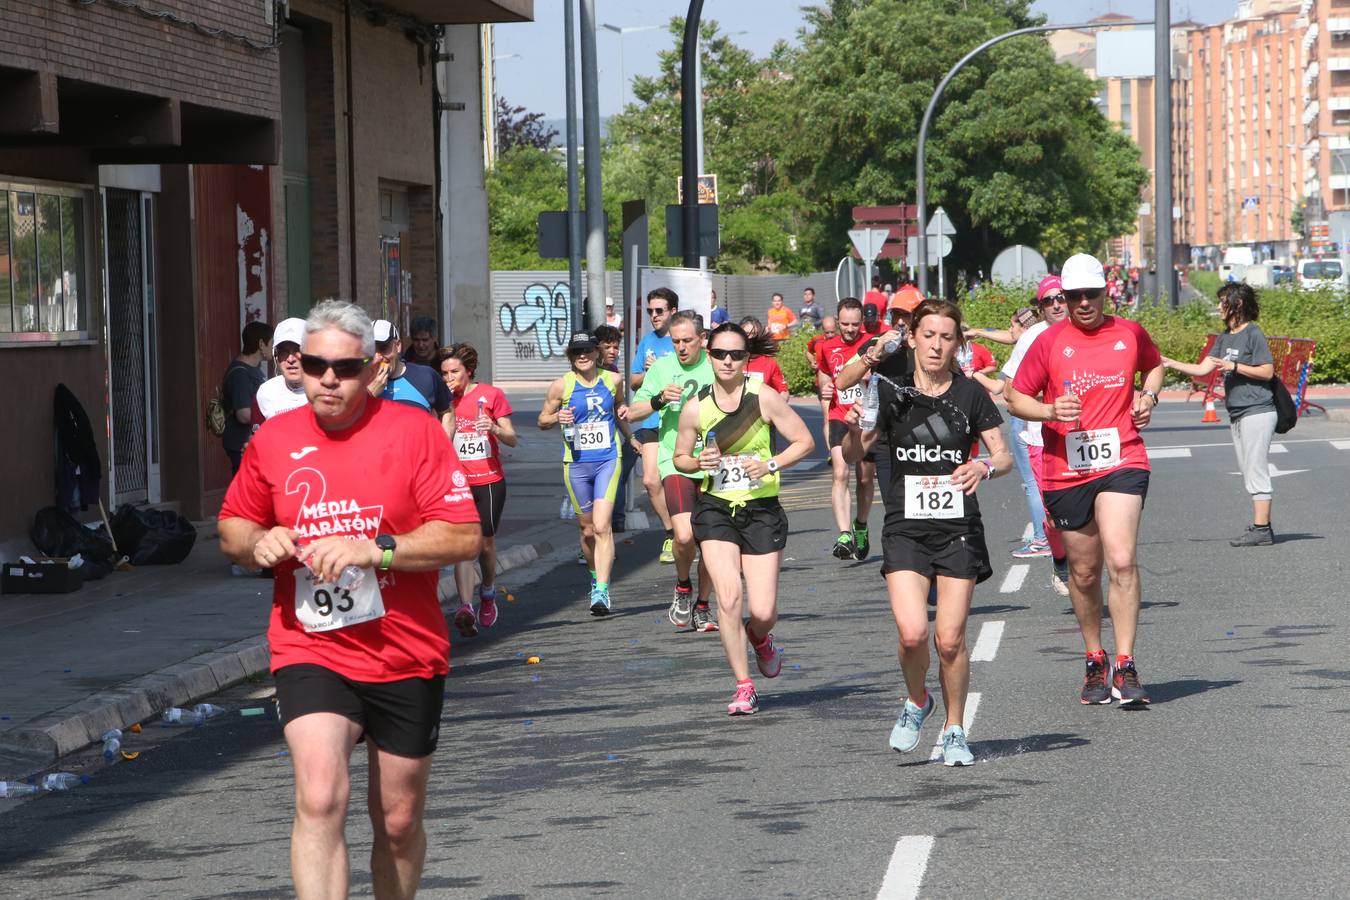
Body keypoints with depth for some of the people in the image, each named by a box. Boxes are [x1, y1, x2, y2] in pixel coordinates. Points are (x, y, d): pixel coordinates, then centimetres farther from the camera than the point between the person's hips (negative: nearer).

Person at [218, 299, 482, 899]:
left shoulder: (413, 431, -5)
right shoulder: (273, 438, 4)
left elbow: (465, 536, -11)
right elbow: (232, 528, 17)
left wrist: (375, 549, -22)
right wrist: (256, 543, -6)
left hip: (406, 657, 0)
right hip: (310, 654, 0)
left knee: (398, 822, 12)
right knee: (319, 799, -23)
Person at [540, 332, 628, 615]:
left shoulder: (613, 380, 4)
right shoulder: (561, 386, -1)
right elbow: (542, 420, 7)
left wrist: (627, 428, 5)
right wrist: (557, 417, -13)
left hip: (608, 460, -1)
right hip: (576, 463, 1)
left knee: (602, 526, -15)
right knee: (587, 529, 10)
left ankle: (602, 592, -18)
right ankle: (596, 578, 35)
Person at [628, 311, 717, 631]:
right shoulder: (661, 368, 3)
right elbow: (632, 412, 5)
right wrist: (660, 400, -11)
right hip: (676, 463, -2)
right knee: (684, 535, -20)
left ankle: (702, 607, 22)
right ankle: (682, 587, 9)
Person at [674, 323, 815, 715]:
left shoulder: (764, 398, -7)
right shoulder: (696, 407, -1)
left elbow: (804, 441, -1)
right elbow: (680, 457, 12)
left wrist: (771, 465, -15)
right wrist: (699, 462, -10)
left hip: (762, 510, -1)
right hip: (716, 509, 1)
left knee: (763, 612, -5)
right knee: (728, 598, -16)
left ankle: (760, 639, 34)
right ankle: (744, 687, -2)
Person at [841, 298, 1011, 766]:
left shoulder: (970, 394, 0)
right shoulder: (891, 392, 1)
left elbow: (1004, 455, 4)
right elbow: (853, 455, 1)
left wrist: (984, 467, -19)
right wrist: (853, 429, -21)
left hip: (959, 529, 0)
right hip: (905, 529, 0)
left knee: (950, 639, -2)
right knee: (913, 632, -16)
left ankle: (955, 731, 17)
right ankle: (916, 702, 14)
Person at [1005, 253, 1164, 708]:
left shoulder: (1130, 333, 6)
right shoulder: (1049, 342, 0)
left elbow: (1154, 365, 27)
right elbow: (1015, 397, 5)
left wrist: (1149, 395, 7)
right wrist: (1049, 410, -15)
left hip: (1121, 461, -1)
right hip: (1065, 470, 1)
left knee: (1122, 560, -18)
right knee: (1084, 572, 10)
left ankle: (1125, 667, -14)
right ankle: (1095, 662, 28)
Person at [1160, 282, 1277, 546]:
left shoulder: (1254, 334, -9)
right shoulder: (1225, 337, 15)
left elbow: (1267, 372, -12)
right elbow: (1202, 369, 14)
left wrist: (1233, 366, -17)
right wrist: (1170, 363, 5)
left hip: (1257, 412, -9)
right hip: (1237, 414, 9)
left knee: (1256, 471, -10)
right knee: (1249, 473, 11)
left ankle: (1261, 529, -10)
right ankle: (1261, 525, 16)